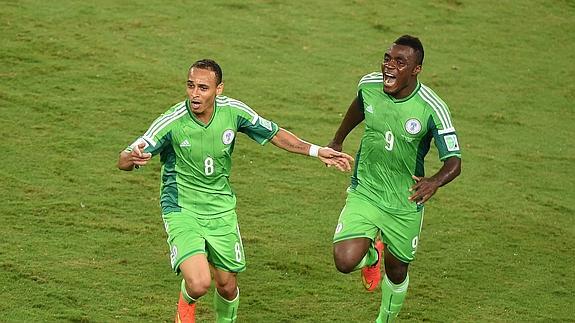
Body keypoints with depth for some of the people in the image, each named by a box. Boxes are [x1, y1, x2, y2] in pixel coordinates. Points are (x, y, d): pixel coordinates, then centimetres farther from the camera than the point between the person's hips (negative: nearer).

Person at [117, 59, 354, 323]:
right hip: (181, 210, -4)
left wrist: (317, 151, -2)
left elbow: (275, 134, 6)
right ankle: (186, 302, 16)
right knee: (199, 283, -22)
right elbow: (123, 161, -19)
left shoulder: (233, 111, -11)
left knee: (227, 286, 11)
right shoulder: (172, 121, -21)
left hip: (221, 209, 4)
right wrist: (133, 158, -44)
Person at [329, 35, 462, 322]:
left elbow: (454, 163, -22)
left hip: (406, 204, -1)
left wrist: (434, 182, -45)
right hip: (364, 193, 1)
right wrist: (337, 141, 31)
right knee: (345, 261, -18)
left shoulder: (432, 109, -22)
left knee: (396, 271, 13)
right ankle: (372, 254, 20)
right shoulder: (368, 85, -11)